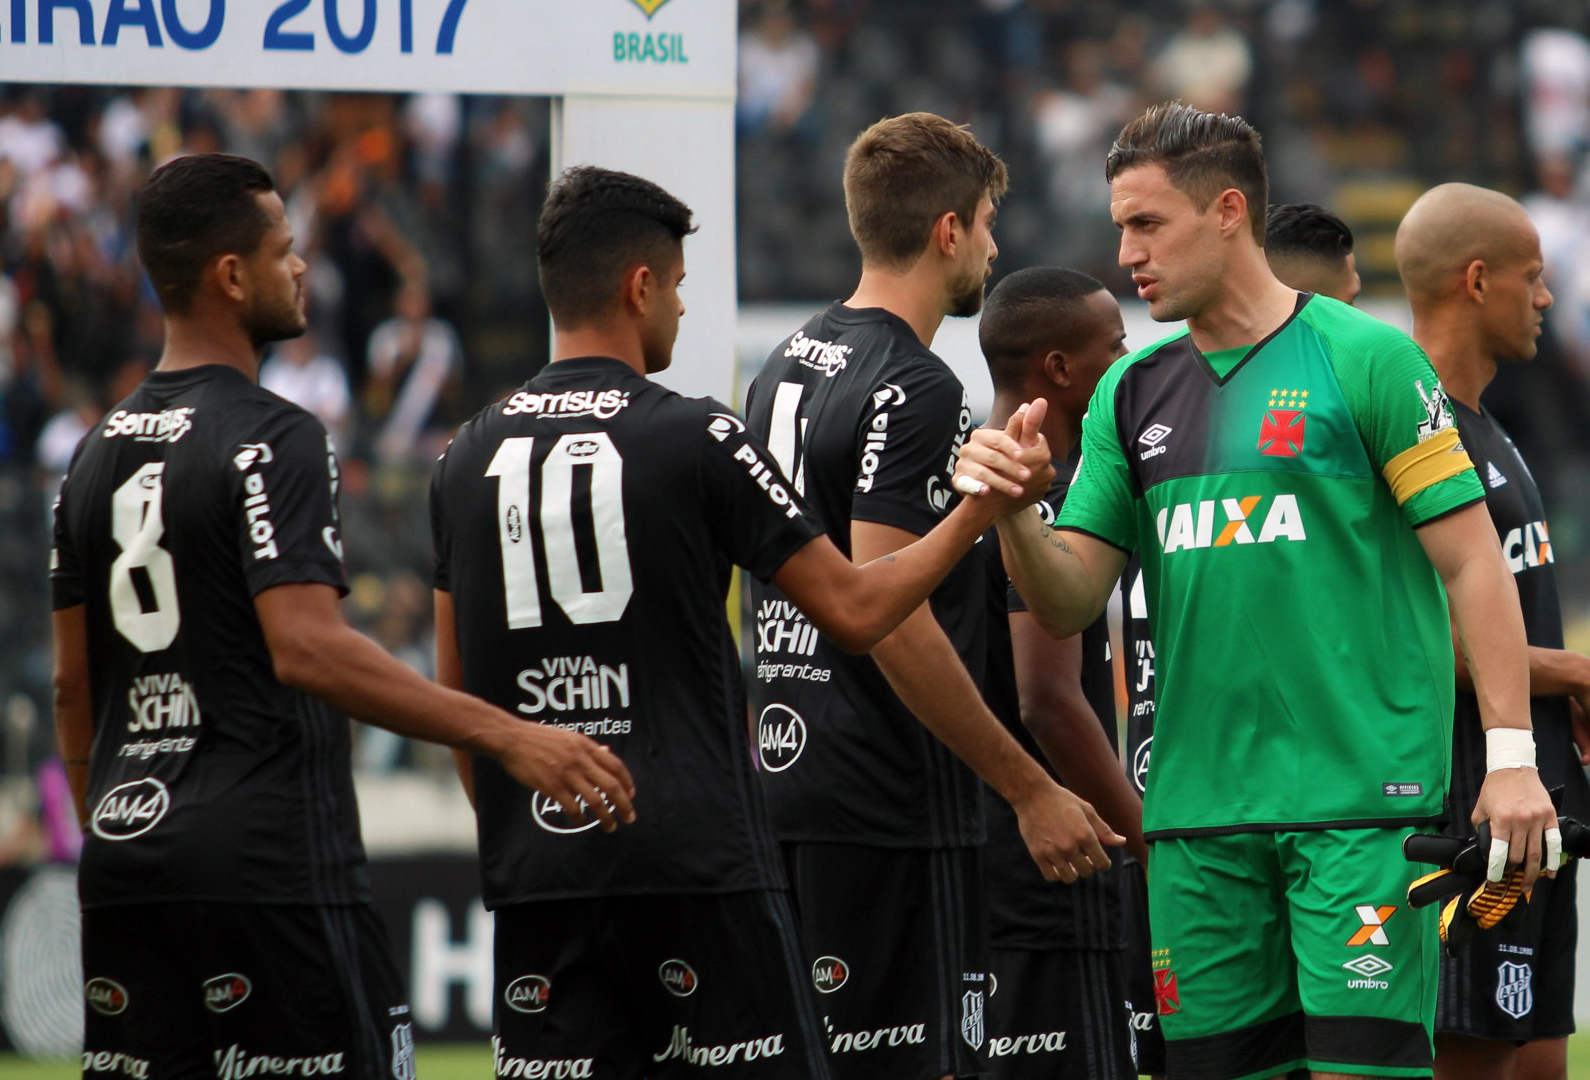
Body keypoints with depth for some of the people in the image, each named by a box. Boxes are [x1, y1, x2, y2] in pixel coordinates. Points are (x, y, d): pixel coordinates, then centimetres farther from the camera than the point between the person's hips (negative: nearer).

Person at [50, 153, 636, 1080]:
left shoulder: (99, 453, 13)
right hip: (269, 863, -8)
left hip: (126, 858, 8)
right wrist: (505, 735, -25)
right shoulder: (272, 441, -11)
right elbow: (306, 648, -23)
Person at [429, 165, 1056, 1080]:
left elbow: (456, 697, 14)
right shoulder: (697, 439, -6)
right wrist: (980, 510, 9)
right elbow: (854, 611, -2)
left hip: (537, 871, 4)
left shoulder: (470, 457, 8)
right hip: (697, 866, -4)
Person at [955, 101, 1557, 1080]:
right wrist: (1012, 515, -9)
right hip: (1197, 808, 5)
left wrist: (1511, 755, -10)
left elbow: (1472, 562, -4)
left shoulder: (1366, 359, -2)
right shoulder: (1132, 394, 14)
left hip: (1361, 798, -5)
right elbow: (1069, 602, 12)